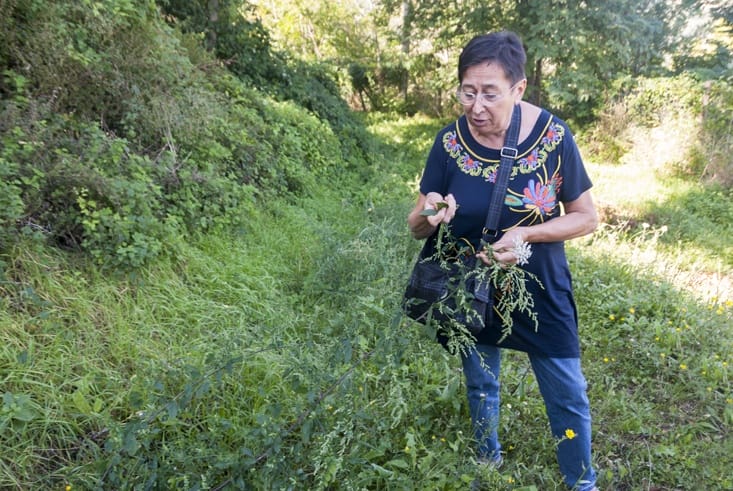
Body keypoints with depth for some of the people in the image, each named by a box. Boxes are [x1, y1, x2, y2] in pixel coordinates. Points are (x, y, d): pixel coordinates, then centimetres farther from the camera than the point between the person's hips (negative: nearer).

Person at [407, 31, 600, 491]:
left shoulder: (553, 135, -18)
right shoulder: (450, 142, -15)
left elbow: (587, 218, -10)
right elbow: (416, 226, -7)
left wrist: (525, 233, -26)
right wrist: (430, 215, -32)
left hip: (540, 291, -1)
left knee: (568, 396, 12)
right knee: (481, 385, 21)